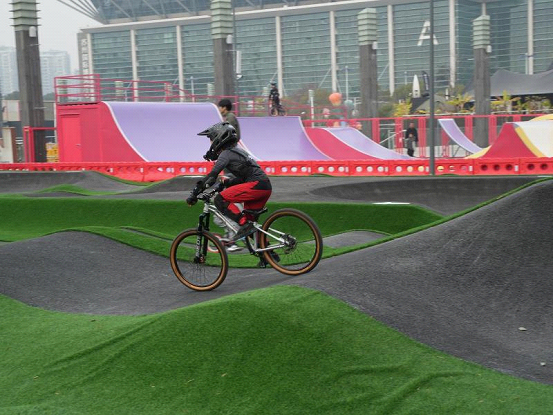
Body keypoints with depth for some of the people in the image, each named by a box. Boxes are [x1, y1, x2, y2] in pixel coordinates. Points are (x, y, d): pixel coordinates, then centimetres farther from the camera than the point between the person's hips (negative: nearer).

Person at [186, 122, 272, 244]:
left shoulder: (226, 154, -4)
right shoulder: (236, 151, 24)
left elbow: (212, 176, -11)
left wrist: (194, 194, -7)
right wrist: (225, 184, 27)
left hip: (256, 185, -10)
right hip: (266, 187, 10)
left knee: (220, 199, -11)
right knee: (250, 219, 15)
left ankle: (245, 225, -18)